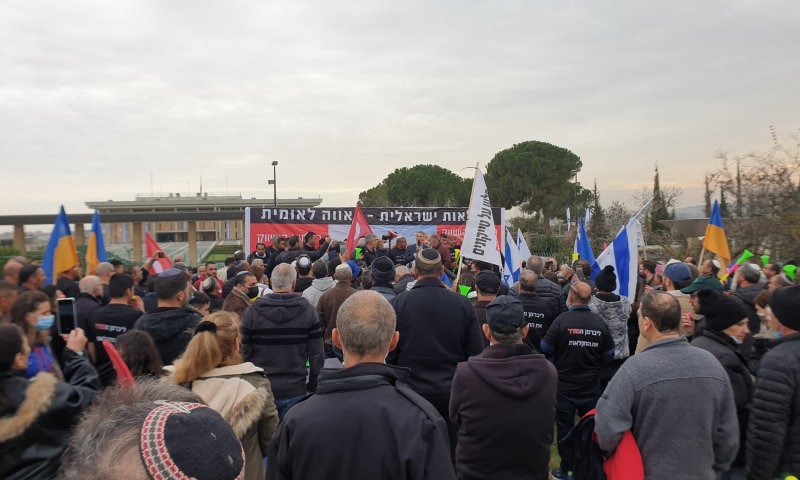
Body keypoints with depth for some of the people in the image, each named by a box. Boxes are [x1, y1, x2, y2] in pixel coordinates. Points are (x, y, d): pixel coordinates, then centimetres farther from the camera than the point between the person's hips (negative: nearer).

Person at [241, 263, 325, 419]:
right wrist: (313, 385, 7)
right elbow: (317, 355, -4)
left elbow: (243, 353, -3)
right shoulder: (307, 311, -5)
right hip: (295, 391, 0)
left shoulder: (252, 312, -5)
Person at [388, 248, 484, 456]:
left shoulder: (397, 304, -9)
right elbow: (476, 353, 0)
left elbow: (388, 355, -4)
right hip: (452, 396, 1)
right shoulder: (463, 304, -4)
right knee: (451, 453, 13)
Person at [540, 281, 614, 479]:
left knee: (565, 427, 11)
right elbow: (609, 354, -2)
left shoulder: (561, 320, -20)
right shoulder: (600, 323, -11)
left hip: (565, 386, -2)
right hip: (591, 386, 3)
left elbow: (546, 348, -14)